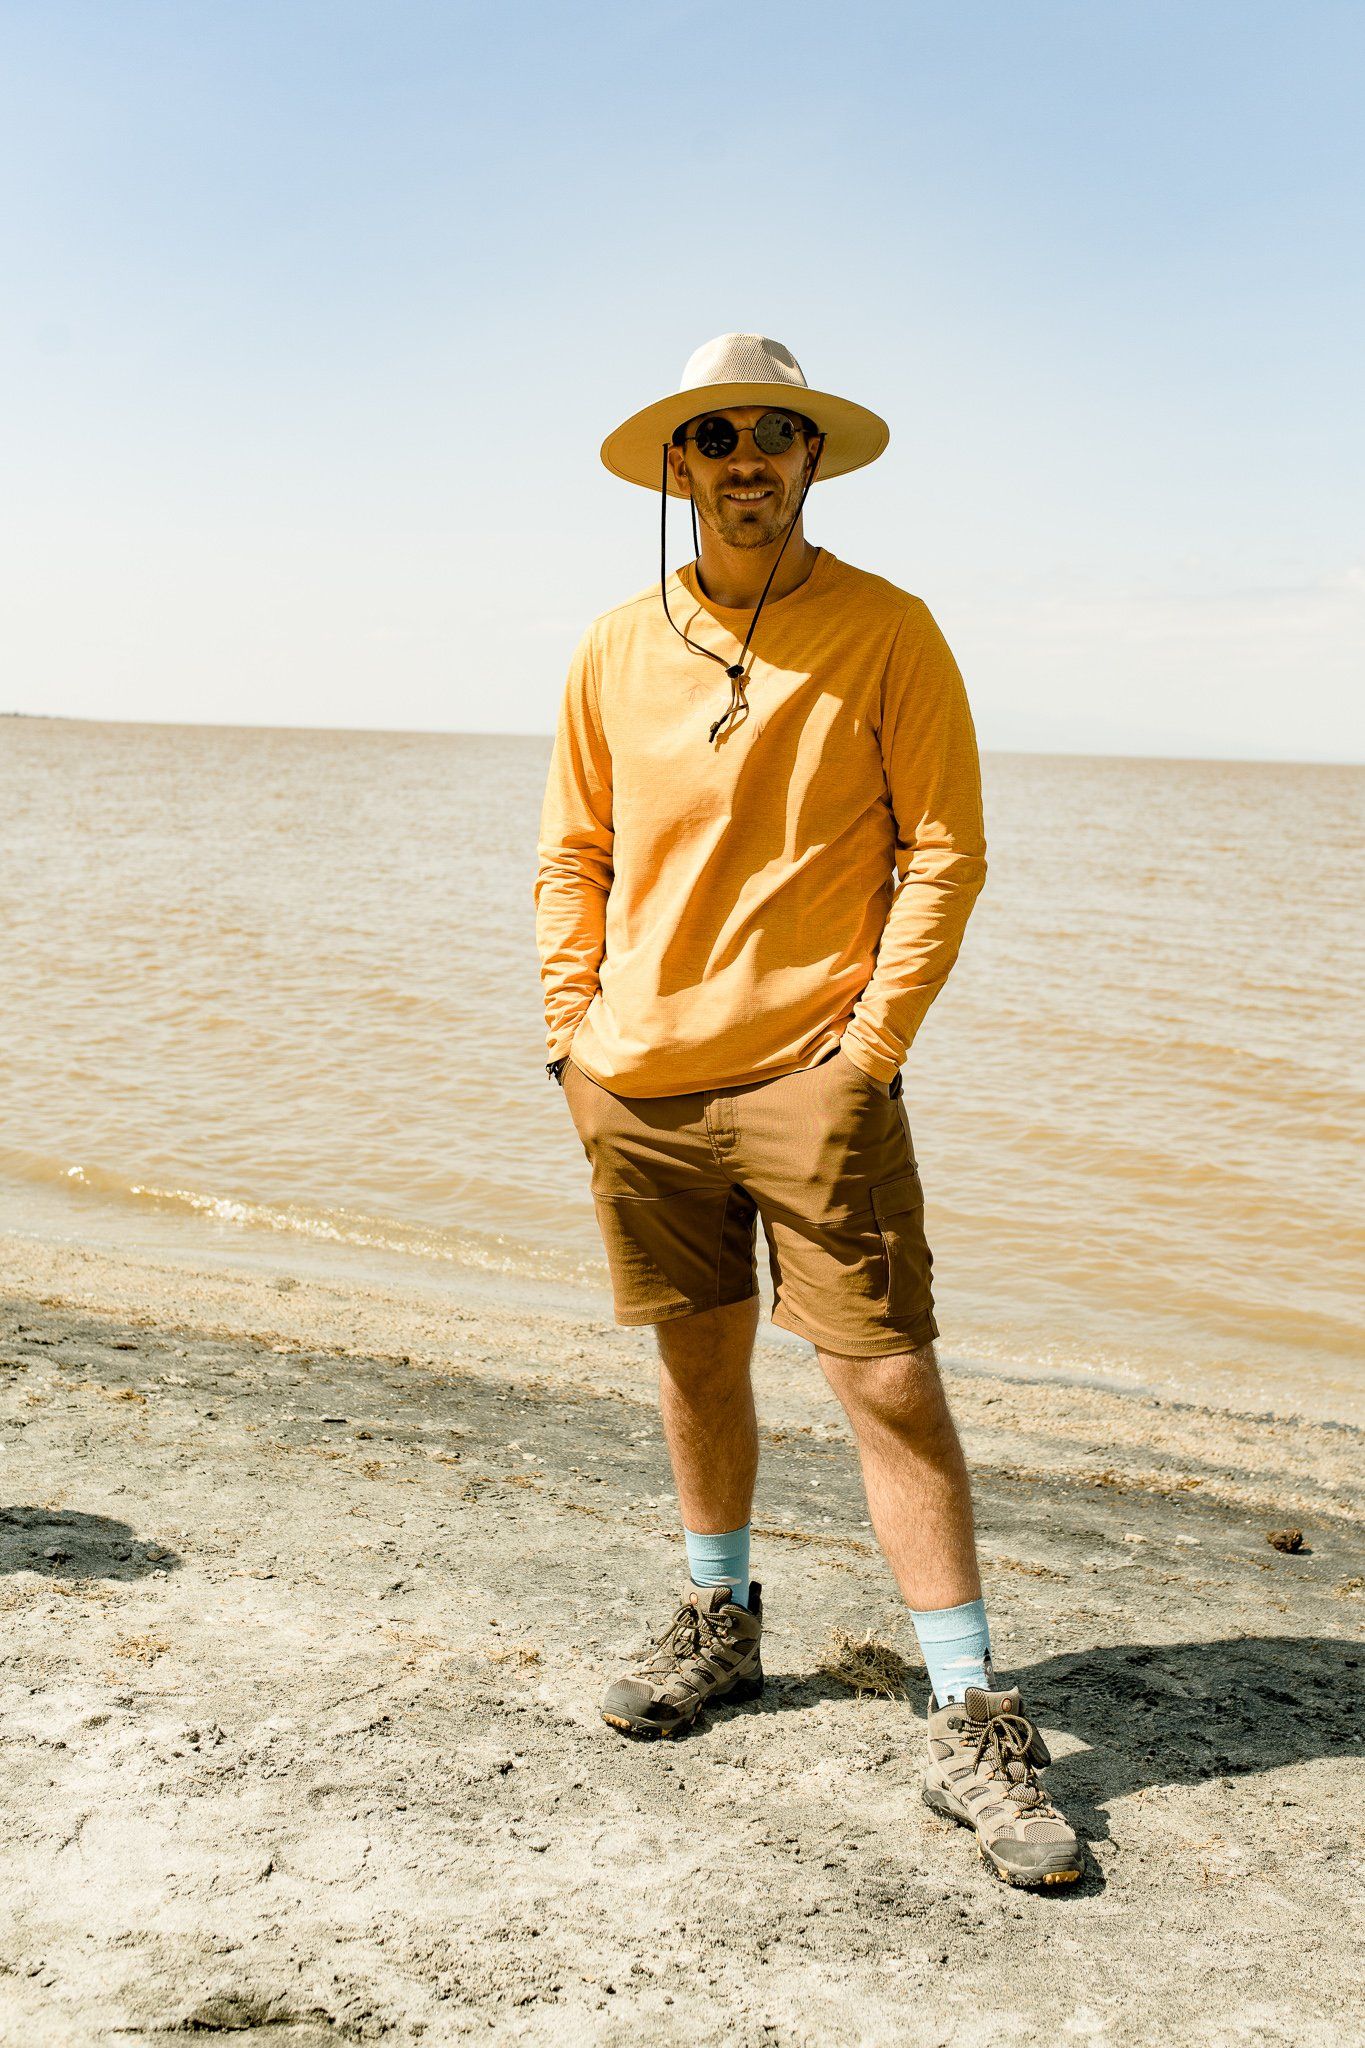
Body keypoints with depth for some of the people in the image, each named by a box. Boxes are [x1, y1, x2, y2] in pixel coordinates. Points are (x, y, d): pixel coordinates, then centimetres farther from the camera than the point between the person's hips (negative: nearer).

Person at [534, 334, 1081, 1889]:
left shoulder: (885, 633, -2)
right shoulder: (616, 650, 9)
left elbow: (944, 853, -3)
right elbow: (570, 859, 14)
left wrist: (872, 1041, -11)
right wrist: (575, 1032, 4)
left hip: (811, 1076, -4)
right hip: (638, 1088, 4)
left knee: (887, 1380, -6)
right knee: (696, 1364, 15)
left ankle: (971, 1722, 4)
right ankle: (719, 1620, 36)